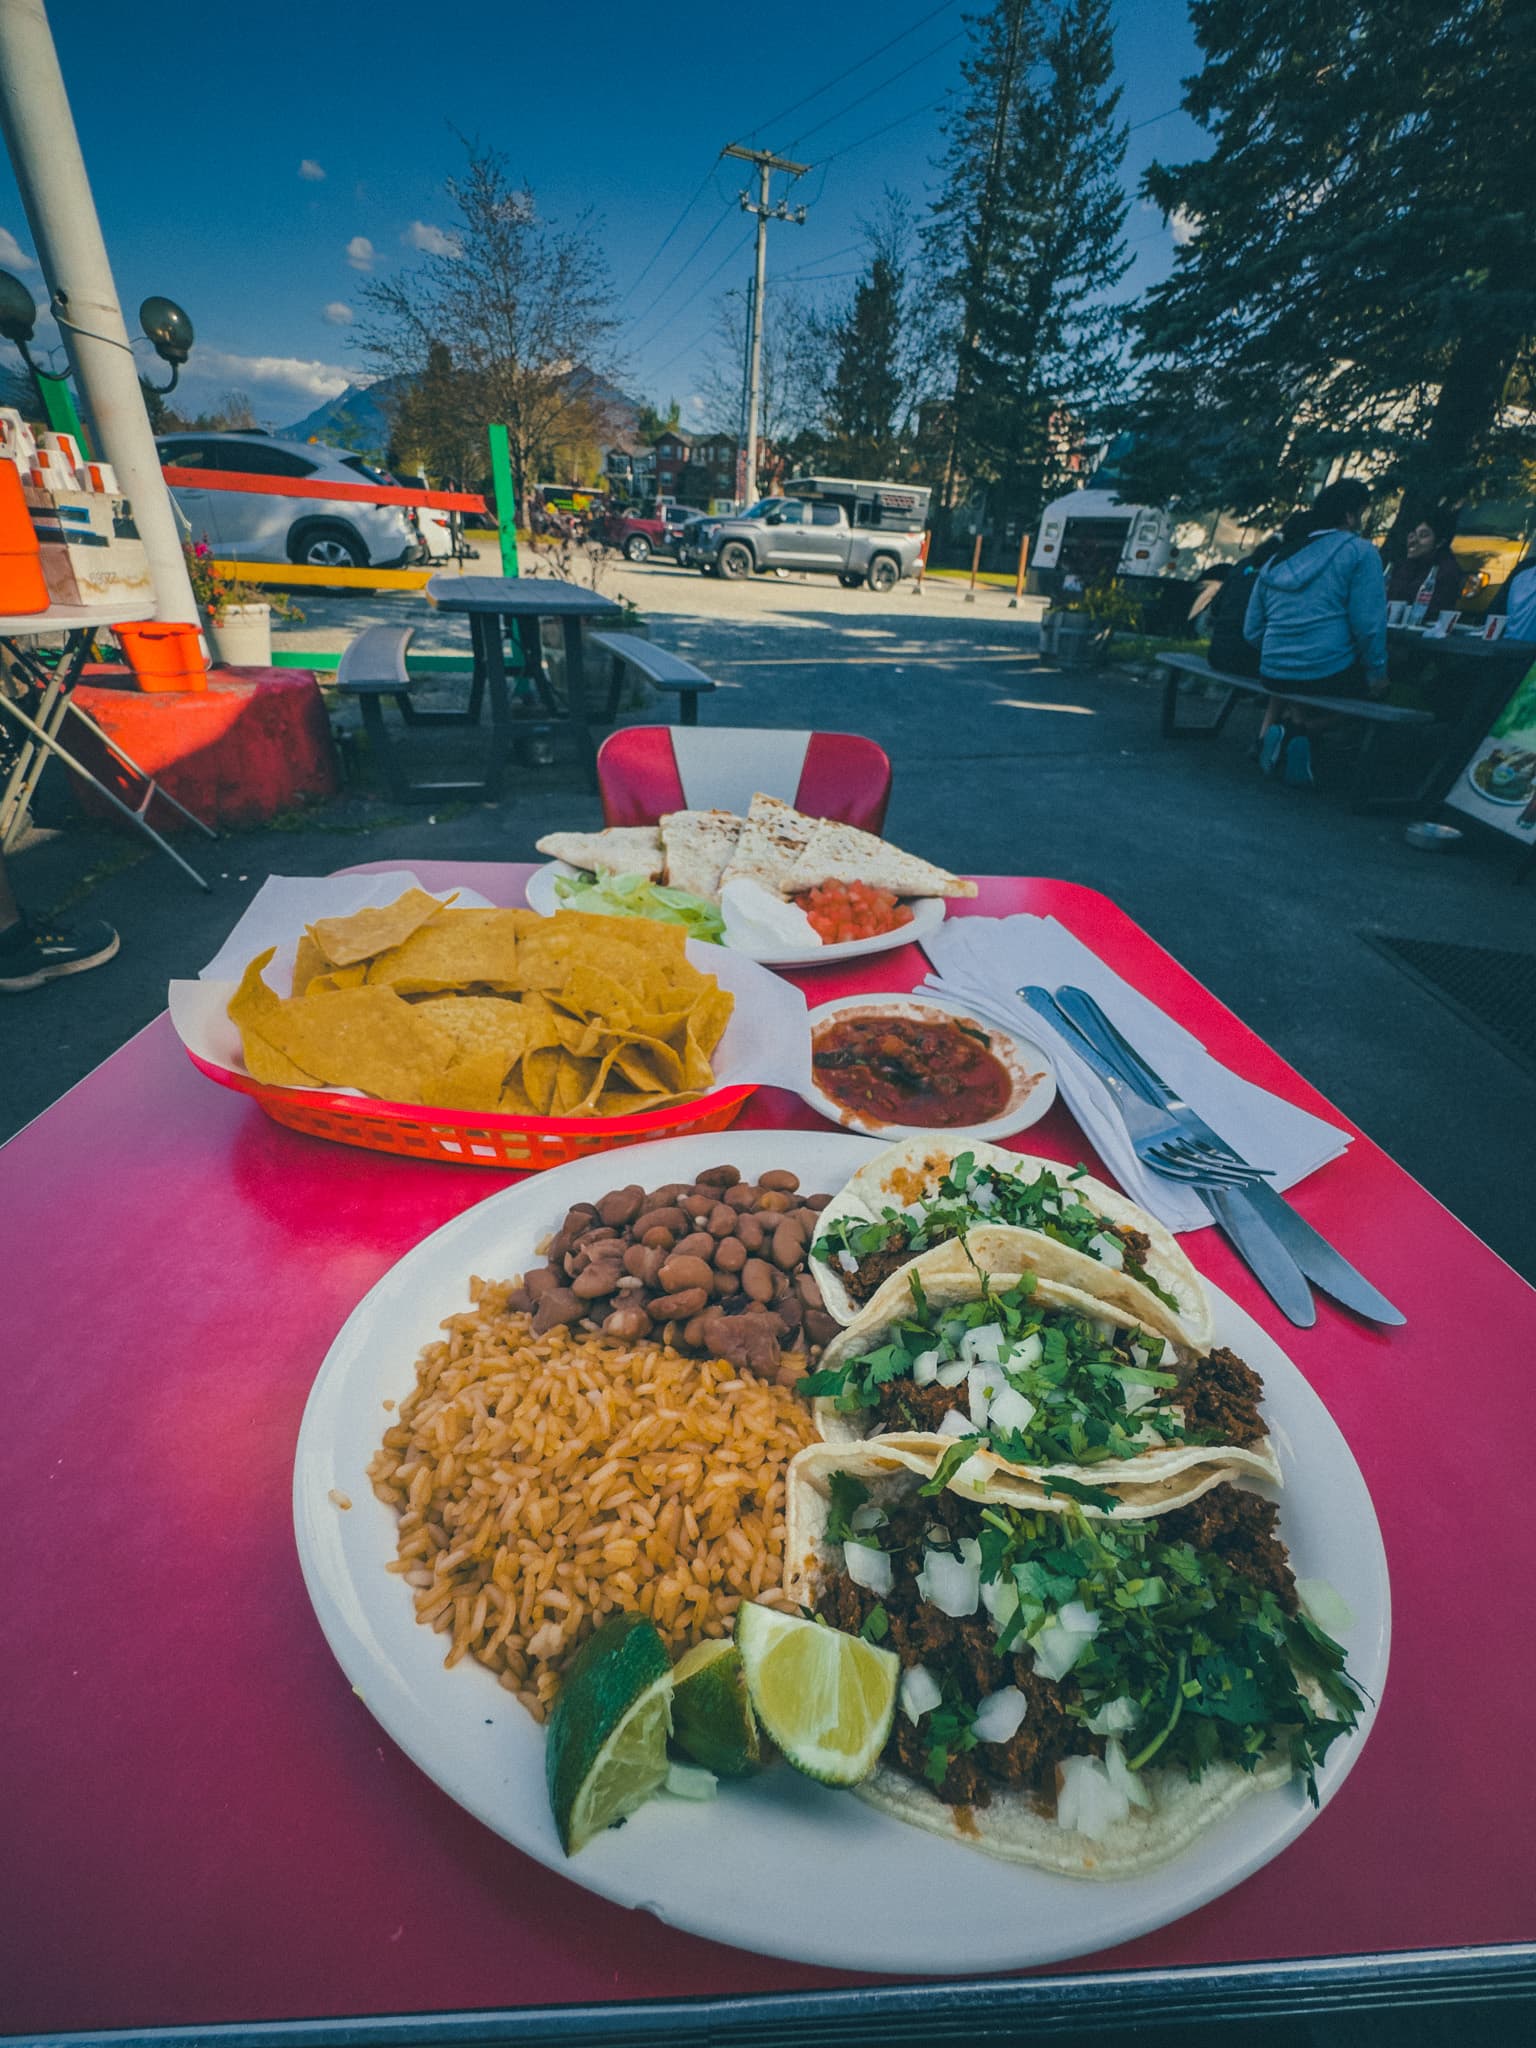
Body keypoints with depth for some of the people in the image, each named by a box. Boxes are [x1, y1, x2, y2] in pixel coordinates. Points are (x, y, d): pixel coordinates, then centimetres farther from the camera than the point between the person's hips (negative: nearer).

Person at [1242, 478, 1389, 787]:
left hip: (1273, 675, 6)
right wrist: (1377, 672, 2)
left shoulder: (1276, 558, 15)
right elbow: (1368, 623, -10)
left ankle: (1284, 719, 2)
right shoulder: (1359, 550, -2)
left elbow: (1252, 632, 13)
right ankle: (1305, 726, -8)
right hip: (1330, 676, -6)